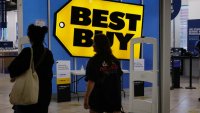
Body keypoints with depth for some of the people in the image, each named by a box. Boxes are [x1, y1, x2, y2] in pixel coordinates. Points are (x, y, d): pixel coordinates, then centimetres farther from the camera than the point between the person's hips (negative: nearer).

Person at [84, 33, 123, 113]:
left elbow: (91, 82, -16)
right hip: (114, 96, 4)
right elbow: (119, 78, 11)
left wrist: (86, 98, -10)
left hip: (98, 98, -4)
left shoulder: (93, 61, -12)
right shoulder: (115, 60, 4)